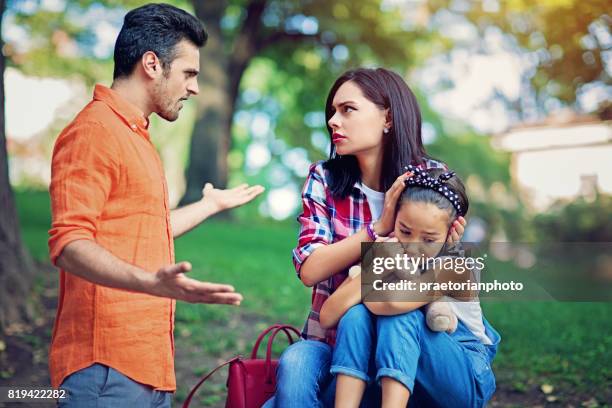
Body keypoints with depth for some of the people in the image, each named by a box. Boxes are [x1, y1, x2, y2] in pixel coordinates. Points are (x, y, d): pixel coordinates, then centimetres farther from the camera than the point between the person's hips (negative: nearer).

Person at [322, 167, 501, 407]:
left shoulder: (457, 267, -18)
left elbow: (392, 302, -37)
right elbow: (327, 317, -14)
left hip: (464, 382, -4)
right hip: (396, 374, 4)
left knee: (399, 316, -30)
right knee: (356, 313, -24)